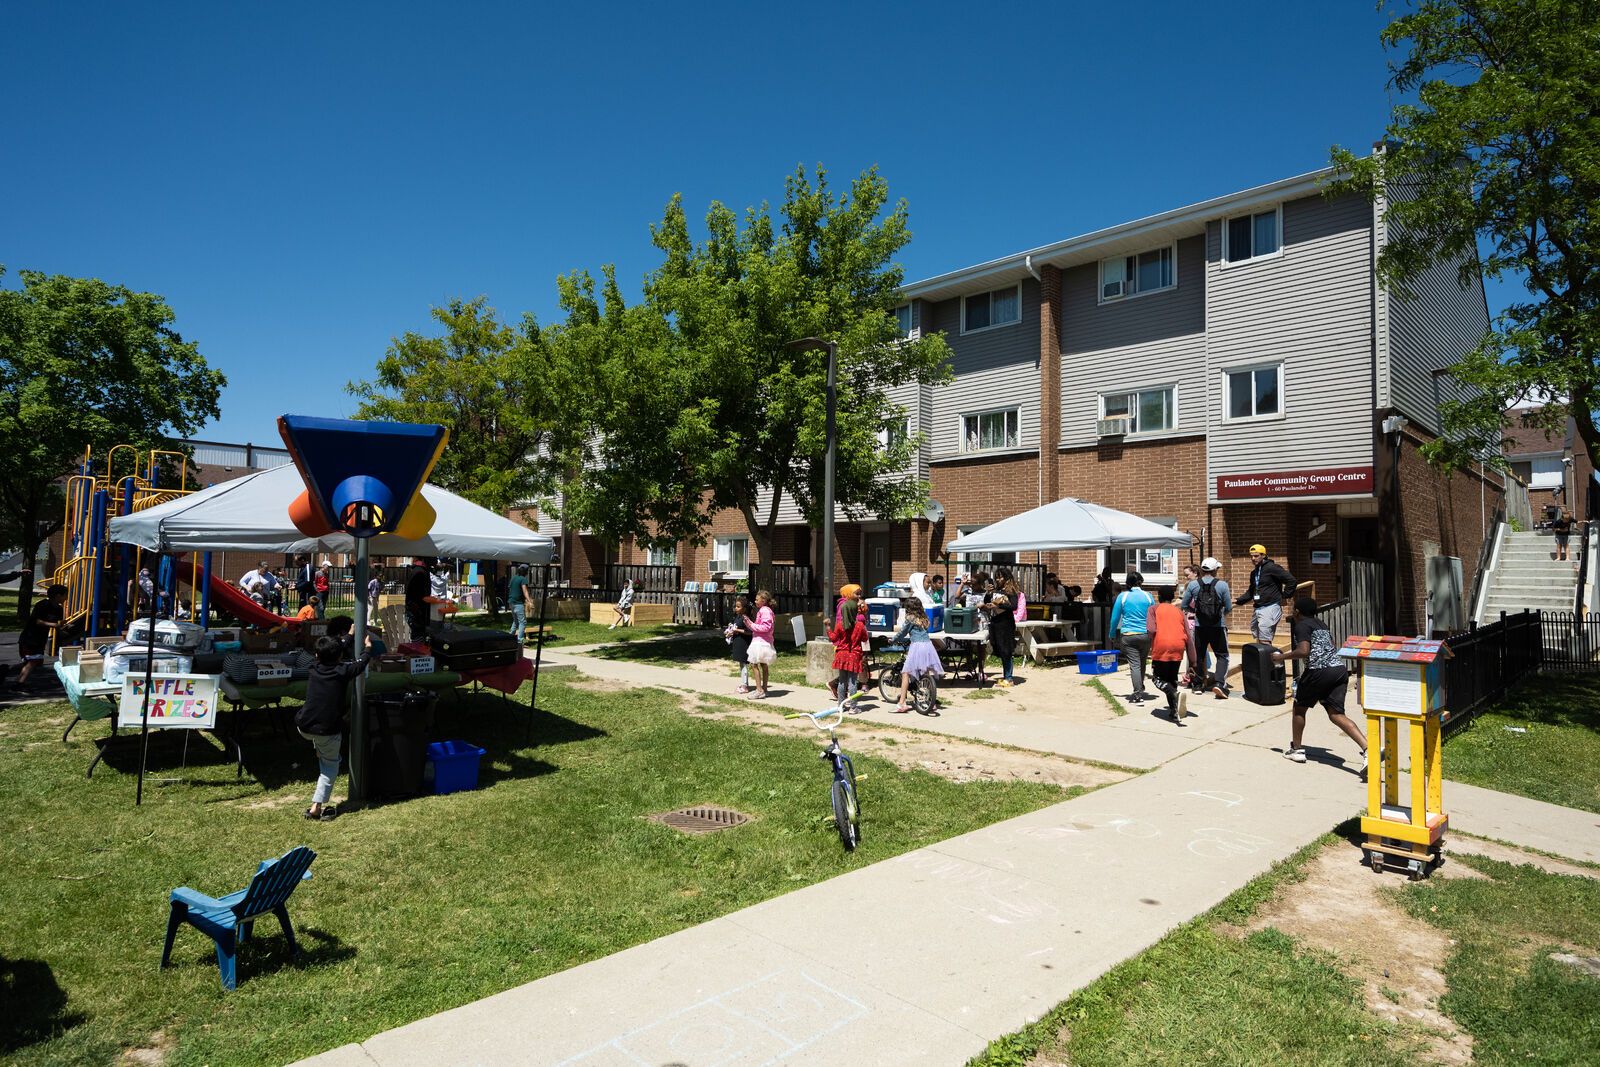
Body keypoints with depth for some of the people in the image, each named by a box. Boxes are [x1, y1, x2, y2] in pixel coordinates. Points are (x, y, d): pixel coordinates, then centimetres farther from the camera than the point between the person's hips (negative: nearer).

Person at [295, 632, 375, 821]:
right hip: (327, 730, -4)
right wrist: (368, 646, 34)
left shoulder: (314, 671, 9)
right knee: (331, 763, 13)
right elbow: (362, 663, 15)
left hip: (304, 727, 4)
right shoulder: (342, 672, -3)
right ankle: (317, 806, 4)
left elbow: (332, 654, 26)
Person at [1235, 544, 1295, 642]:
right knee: (1258, 639, 11)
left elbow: (1291, 580, -12)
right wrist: (1238, 600, 15)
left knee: (1265, 641, -15)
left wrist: (1284, 596, -10)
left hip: (1271, 607, -9)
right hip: (1258, 608, 9)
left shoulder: (1271, 568, -8)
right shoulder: (1254, 572, 18)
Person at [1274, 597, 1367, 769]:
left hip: (1319, 670, -7)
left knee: (1299, 707, 14)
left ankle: (1297, 749, 22)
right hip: (1340, 669, 7)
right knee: (1336, 714, 2)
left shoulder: (1301, 625, -2)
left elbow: (1303, 651, -16)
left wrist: (1282, 657, -3)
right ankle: (1368, 748, -18)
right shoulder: (1321, 624, 23)